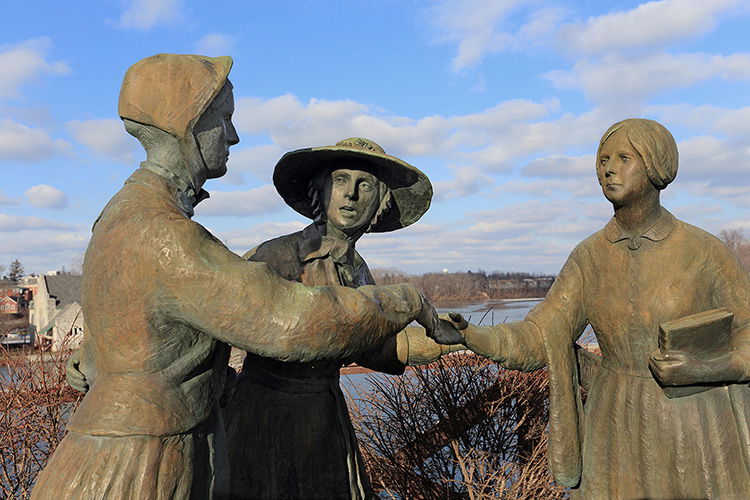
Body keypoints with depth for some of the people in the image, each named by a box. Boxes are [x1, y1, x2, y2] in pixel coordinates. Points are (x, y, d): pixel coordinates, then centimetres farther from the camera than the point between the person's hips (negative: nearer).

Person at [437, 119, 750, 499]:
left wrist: (705, 371, -24)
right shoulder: (590, 258, -2)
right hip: (623, 437, 2)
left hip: (700, 427, -2)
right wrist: (468, 336, -26)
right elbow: (536, 341, -8)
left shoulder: (706, 252, -9)